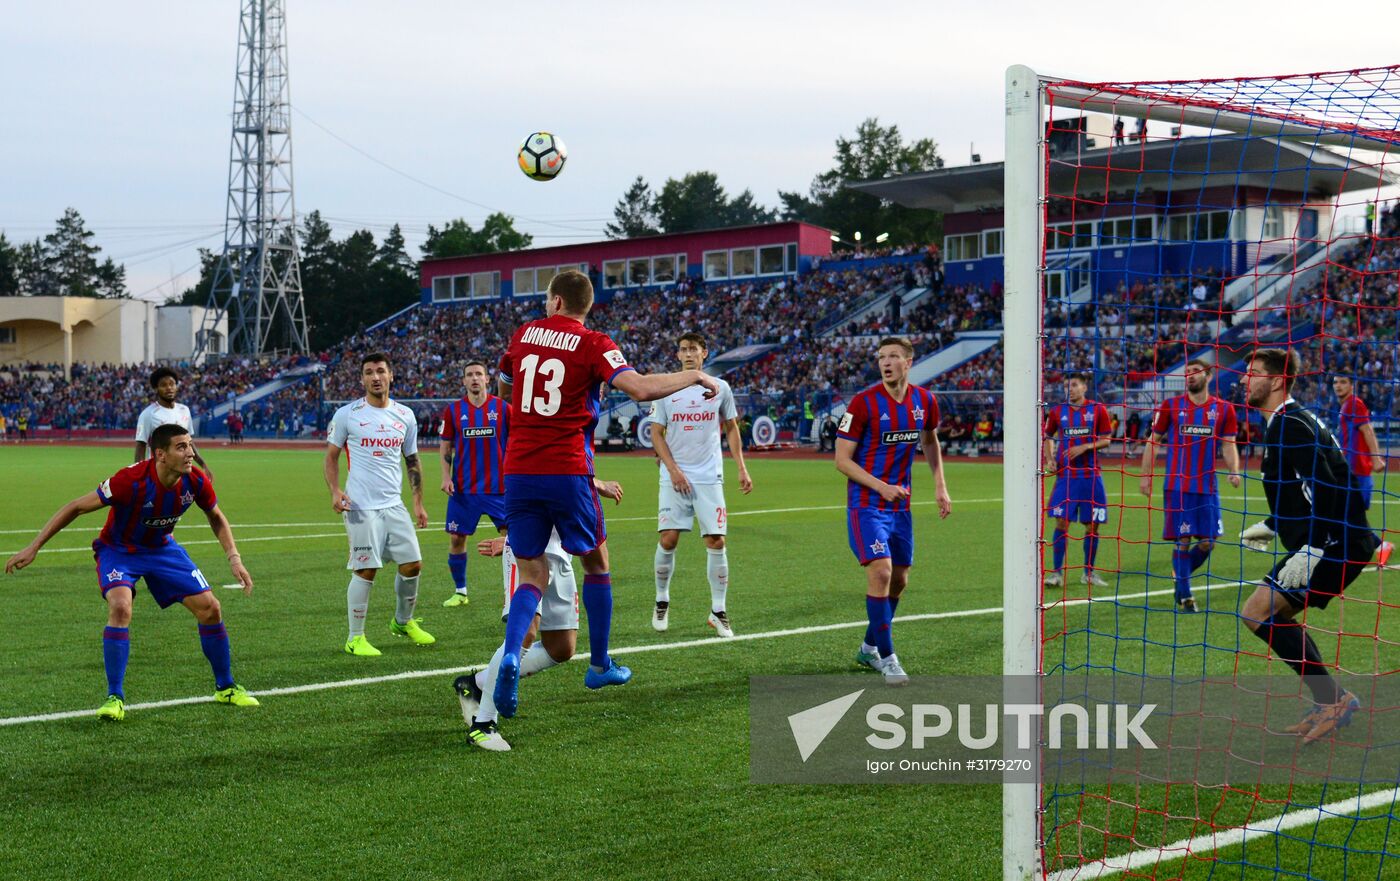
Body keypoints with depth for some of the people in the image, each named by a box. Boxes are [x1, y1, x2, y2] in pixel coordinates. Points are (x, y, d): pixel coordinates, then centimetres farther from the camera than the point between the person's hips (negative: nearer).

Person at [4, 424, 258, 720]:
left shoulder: (196, 481, -20)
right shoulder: (132, 480, -34)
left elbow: (216, 518, 3)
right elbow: (76, 507, -25)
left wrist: (234, 558, -8)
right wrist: (33, 548, -23)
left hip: (162, 548, 5)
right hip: (118, 550, -4)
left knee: (210, 608, -3)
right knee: (120, 607, -31)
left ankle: (225, 688, 18)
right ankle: (115, 698, -19)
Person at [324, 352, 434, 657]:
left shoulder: (405, 415, 9)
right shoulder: (347, 414, -1)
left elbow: (412, 461, 17)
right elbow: (331, 456, 5)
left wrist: (418, 502, 12)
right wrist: (335, 491, -10)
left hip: (394, 504, 4)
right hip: (361, 506, -4)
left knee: (412, 564, 4)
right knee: (366, 570, -7)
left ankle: (403, 621, 28)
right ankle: (355, 638, 5)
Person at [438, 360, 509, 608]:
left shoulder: (503, 408, 0)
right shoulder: (453, 410, 4)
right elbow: (446, 446, 9)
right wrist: (446, 477, -3)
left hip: (498, 487, -1)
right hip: (463, 489, 1)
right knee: (456, 539, 2)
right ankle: (460, 591, 16)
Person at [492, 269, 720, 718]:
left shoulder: (524, 333, 10)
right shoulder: (593, 344, -5)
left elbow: (503, 386, 26)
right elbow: (640, 388, -18)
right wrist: (694, 376, -4)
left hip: (519, 471, 3)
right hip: (568, 471, -3)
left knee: (532, 576, 7)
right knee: (596, 563, 18)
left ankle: (510, 655, -19)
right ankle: (599, 665, 25)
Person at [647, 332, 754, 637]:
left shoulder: (720, 388, 5)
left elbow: (731, 428, 14)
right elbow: (656, 433, 4)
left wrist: (742, 469, 6)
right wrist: (673, 469, -9)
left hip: (709, 478, 1)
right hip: (674, 477, 0)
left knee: (715, 541, -4)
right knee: (668, 539, -7)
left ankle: (718, 611, 6)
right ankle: (662, 602, 12)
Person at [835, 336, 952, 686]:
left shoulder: (925, 401, 1)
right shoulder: (864, 403, -14)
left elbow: (930, 441, 21)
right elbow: (842, 460, -11)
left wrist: (940, 486, 12)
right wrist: (880, 486, -22)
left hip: (901, 505, 6)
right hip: (866, 504, -6)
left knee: (899, 579, 11)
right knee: (881, 571, -18)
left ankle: (869, 648, 30)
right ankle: (886, 658, -7)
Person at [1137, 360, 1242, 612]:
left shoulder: (1223, 409, 4)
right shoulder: (1171, 406, 1)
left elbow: (1228, 444, 5)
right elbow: (1153, 440, 6)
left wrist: (1233, 471, -14)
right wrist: (1145, 475, 0)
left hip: (1207, 487, 2)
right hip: (1177, 486, -2)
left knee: (1207, 542, 1)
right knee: (1182, 541, -4)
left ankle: (1180, 577, 27)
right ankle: (1185, 596, 6)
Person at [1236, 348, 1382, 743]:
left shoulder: (1289, 425, -14)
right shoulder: (1288, 422, 18)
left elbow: (1325, 488, -24)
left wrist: (1311, 552, -27)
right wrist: (1273, 527, 29)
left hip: (1336, 543, -11)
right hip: (1341, 542, 11)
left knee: (1257, 612, -13)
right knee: (1277, 616, 18)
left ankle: (1333, 699, -10)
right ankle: (1329, 705, 19)